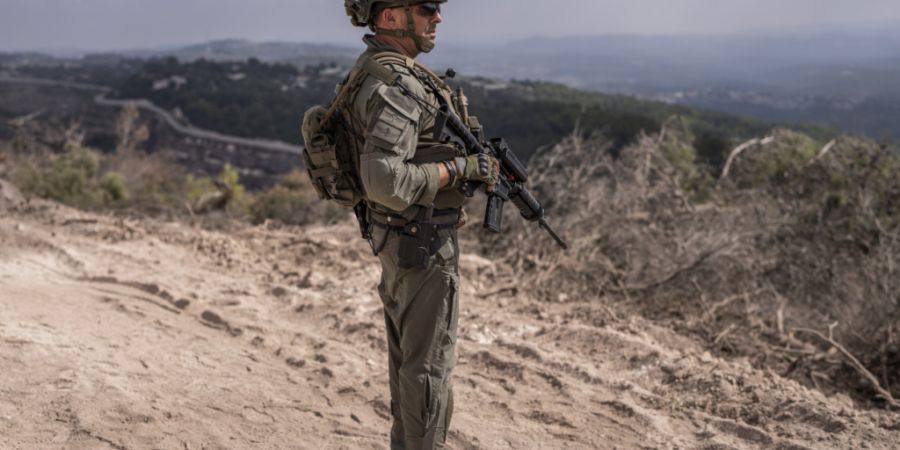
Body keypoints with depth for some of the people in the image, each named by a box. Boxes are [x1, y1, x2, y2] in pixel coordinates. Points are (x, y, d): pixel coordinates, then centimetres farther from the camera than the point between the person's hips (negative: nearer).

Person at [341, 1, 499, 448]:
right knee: (430, 361, 2)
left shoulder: (372, 69, 8)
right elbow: (385, 181, -34)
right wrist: (462, 168, -23)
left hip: (395, 235, 10)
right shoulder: (396, 86, -24)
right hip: (423, 241, -10)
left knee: (406, 352, 20)